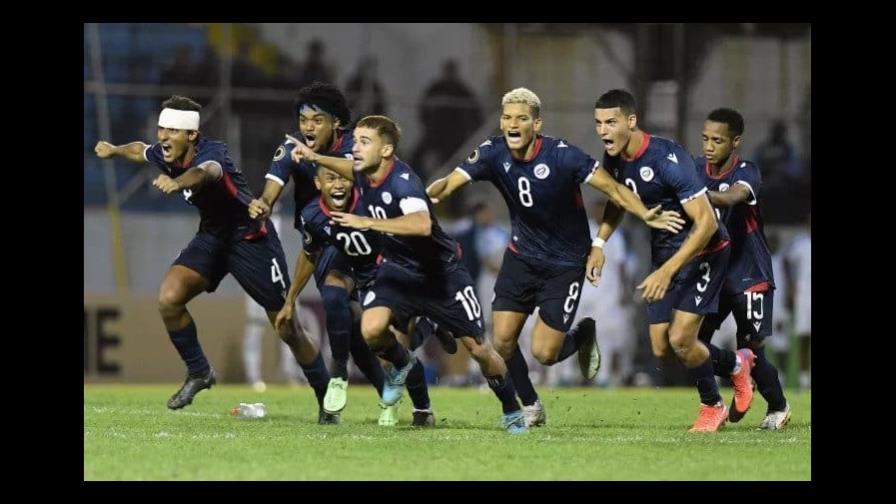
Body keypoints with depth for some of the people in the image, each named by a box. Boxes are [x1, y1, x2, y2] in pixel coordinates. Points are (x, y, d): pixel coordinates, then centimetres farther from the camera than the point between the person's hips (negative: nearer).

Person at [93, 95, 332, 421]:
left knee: (287, 329, -3)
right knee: (169, 299, -16)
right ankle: (198, 372, 5)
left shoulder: (211, 152, -30)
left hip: (251, 238, -7)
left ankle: (327, 399, 15)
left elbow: (207, 171, -57)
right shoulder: (166, 156, -8)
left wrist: (177, 183, -76)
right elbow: (141, 151, 19)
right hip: (211, 236, 7)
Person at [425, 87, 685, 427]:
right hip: (522, 255, 4)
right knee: (502, 341, -4)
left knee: (544, 353, -7)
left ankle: (582, 335, 28)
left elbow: (613, 188, -20)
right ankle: (530, 406, 20)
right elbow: (451, 182, -20)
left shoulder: (562, 156, -22)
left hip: (565, 263, -4)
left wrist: (644, 214, -35)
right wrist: (426, 195, -42)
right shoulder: (493, 153, -12)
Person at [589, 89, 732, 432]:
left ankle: (713, 406, 9)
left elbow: (706, 222, -30)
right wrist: (599, 244, 1)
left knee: (680, 338, -18)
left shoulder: (668, 159, -29)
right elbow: (617, 201, 18)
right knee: (660, 349, 3)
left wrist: (668, 271, -33)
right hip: (663, 249, 8)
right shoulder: (614, 159, -6)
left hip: (702, 250, -7)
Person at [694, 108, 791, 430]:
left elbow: (732, 197, -38)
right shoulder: (697, 169, 0)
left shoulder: (747, 173, -17)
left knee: (752, 353, -2)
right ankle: (736, 369, 16)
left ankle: (778, 406, 25)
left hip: (749, 275, -4)